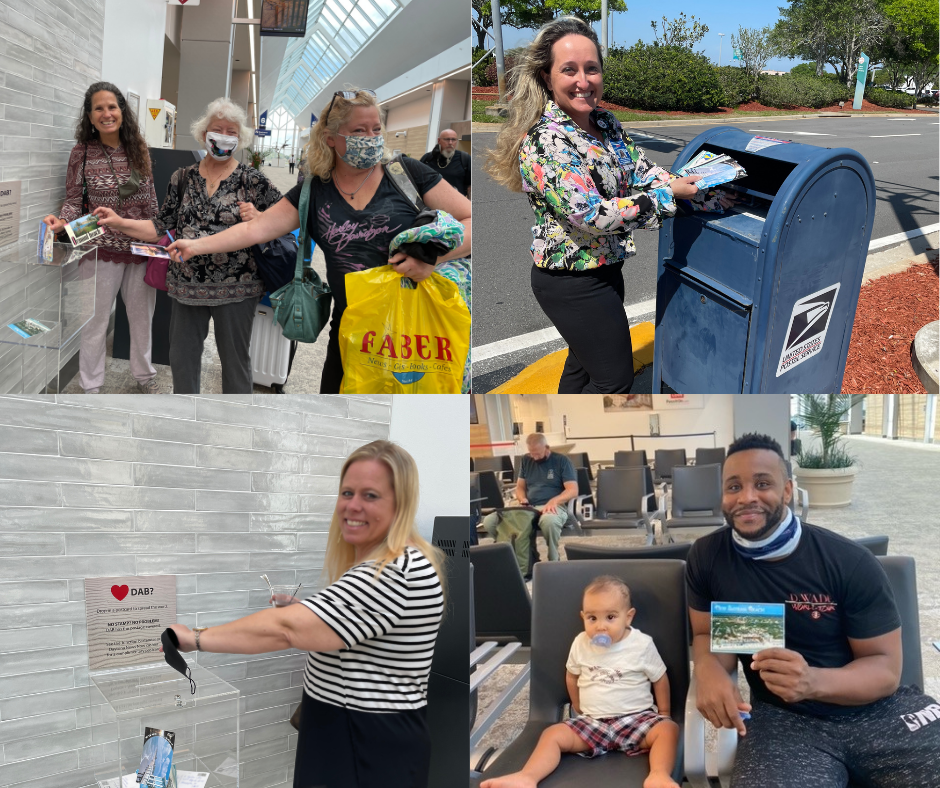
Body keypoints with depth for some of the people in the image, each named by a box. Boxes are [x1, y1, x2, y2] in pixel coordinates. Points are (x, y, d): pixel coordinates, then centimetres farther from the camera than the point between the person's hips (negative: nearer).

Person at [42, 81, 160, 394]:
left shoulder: (138, 150, 1)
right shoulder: (82, 152, -6)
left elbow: (150, 200, 7)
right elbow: (73, 200, -3)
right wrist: (62, 221, -23)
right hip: (102, 249, -2)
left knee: (142, 316, 17)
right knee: (95, 320, 6)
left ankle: (144, 375, 36)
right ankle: (91, 386, 21)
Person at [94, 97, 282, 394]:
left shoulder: (253, 180, -2)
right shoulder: (182, 178, 8)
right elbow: (162, 227, 10)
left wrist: (258, 218, -20)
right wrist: (119, 223, 1)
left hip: (234, 290, -4)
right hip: (187, 285, 4)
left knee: (235, 360, 7)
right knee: (182, 358, 13)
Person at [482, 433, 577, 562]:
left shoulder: (562, 461, 2)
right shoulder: (526, 461, 17)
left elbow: (573, 491, -6)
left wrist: (554, 501, -25)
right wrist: (522, 499, -5)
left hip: (552, 507, -5)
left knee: (549, 521, -45)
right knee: (489, 521, -18)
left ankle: (553, 561, -20)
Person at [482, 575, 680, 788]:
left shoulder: (643, 644, -8)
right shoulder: (581, 643, -1)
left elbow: (660, 679, 5)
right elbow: (572, 676, 16)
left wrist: (663, 713, 9)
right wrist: (578, 708, 20)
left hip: (637, 718, -2)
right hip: (592, 721, 2)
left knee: (668, 728, -30)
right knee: (552, 734, -17)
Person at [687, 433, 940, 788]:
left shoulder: (851, 563, -12)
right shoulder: (706, 557, -5)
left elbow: (886, 667, -9)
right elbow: (708, 634, 7)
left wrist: (813, 681, -31)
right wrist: (709, 671, -19)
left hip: (877, 711, 0)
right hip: (782, 717, 1)